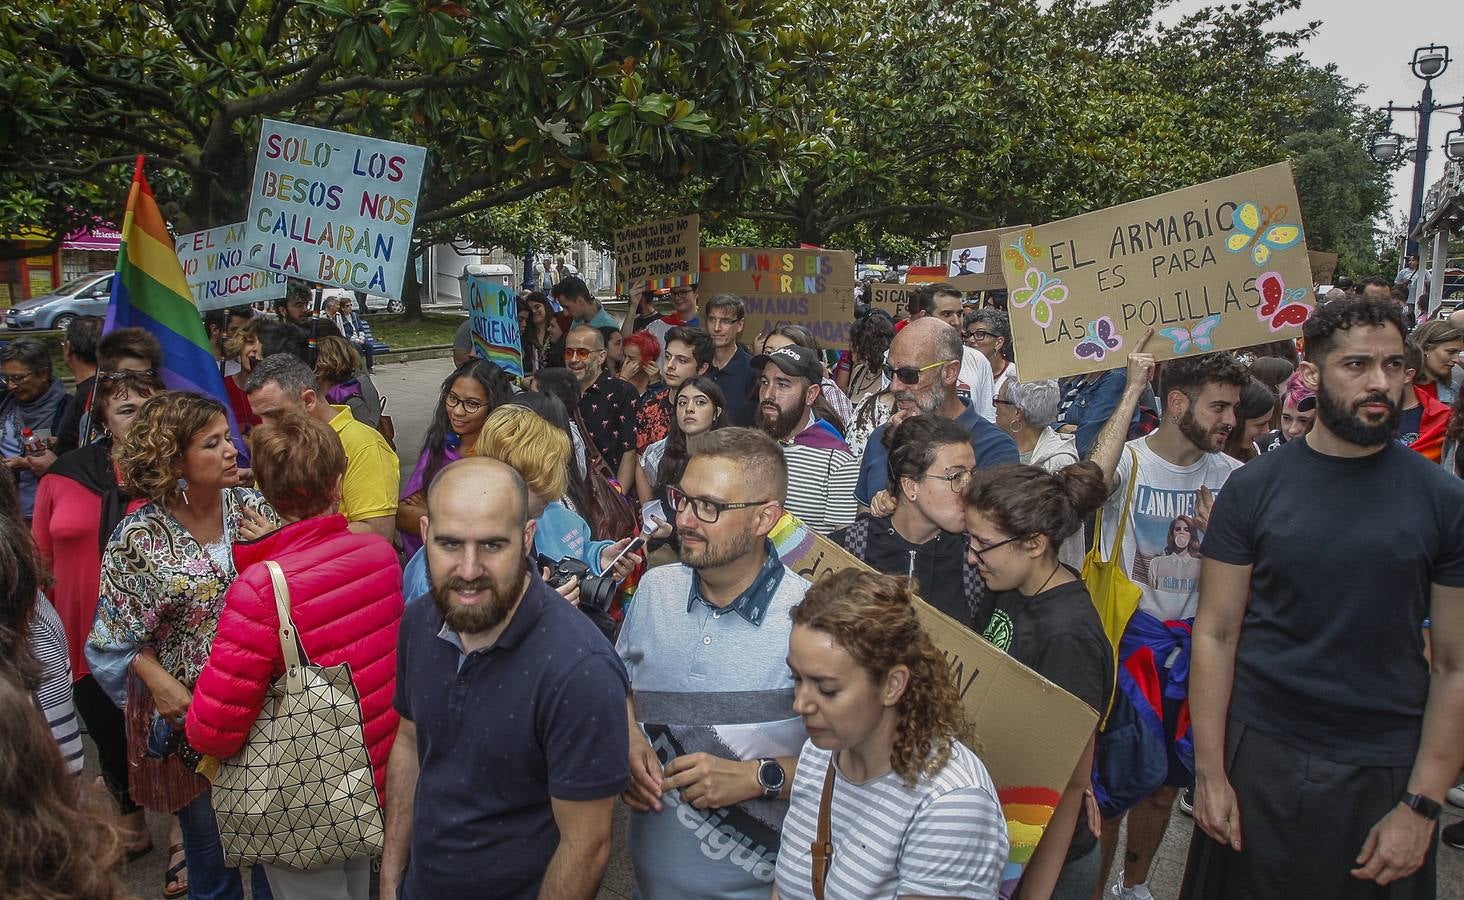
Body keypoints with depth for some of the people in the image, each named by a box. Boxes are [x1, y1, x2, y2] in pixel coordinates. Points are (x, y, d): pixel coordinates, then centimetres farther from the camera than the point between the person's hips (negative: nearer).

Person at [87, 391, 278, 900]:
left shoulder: (251, 507, -5)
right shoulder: (140, 537, -13)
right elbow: (121, 635, -5)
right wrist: (161, 682, -18)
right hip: (186, 705, -2)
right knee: (208, 834, 16)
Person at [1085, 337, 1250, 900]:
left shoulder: (1231, 478, 1)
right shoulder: (1128, 461, -12)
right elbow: (1092, 481, -39)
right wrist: (1133, 389, -33)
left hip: (1192, 647, 5)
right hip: (1128, 641, -5)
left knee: (1165, 786, 19)